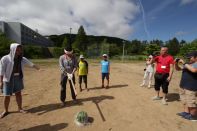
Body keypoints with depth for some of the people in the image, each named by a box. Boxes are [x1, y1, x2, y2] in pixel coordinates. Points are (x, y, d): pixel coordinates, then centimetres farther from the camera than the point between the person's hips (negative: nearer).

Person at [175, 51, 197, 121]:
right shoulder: (188, 64, 11)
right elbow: (178, 69, 18)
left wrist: (184, 63, -26)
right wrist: (176, 63, -1)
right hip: (183, 86, 9)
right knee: (185, 101, 19)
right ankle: (186, 112, 33)